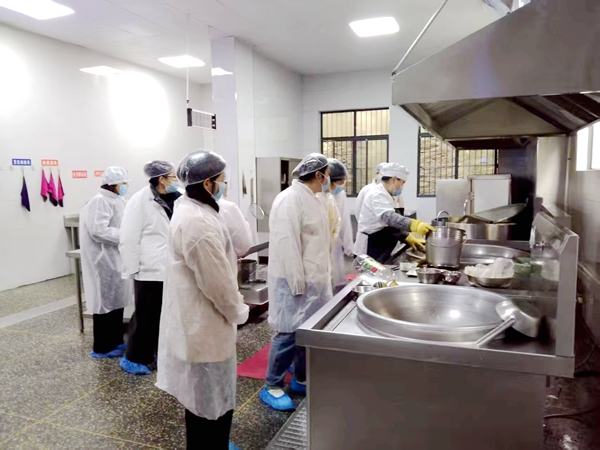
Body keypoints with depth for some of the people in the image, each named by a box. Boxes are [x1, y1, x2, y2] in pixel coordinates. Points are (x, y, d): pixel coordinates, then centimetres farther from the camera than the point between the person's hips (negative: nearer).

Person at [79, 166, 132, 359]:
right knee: (106, 301, 0)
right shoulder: (100, 201, -16)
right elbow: (99, 230, -24)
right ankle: (102, 347, 12)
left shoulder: (117, 200, 13)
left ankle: (115, 340, 27)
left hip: (116, 258, 9)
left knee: (117, 300, 15)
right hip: (104, 259, -9)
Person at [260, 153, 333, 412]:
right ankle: (272, 387, 15)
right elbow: (287, 246, -22)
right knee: (289, 334, -1)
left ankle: (301, 380, 32)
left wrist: (322, 277, 16)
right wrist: (297, 284, -21)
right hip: (294, 281, -9)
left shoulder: (313, 199, 13)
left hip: (314, 280, 9)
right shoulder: (290, 200, -18)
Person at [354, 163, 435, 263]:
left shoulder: (382, 194, 15)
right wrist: (414, 224, -53)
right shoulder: (377, 195, -19)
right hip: (371, 250, -10)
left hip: (380, 249, 10)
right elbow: (389, 217, -39)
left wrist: (408, 237, 9)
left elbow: (389, 225, 20)